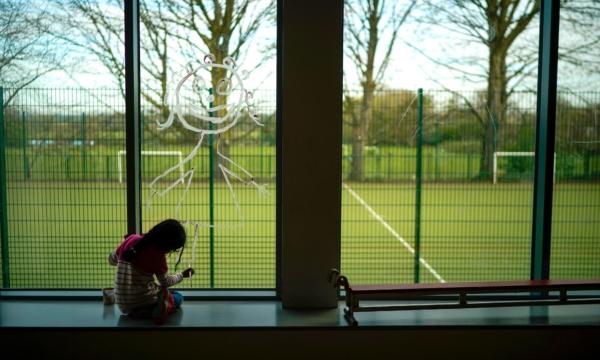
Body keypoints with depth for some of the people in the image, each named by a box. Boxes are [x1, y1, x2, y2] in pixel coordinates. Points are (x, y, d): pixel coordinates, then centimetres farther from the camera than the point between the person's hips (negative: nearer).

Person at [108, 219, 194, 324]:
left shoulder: (131, 239, -4)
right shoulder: (158, 254, -19)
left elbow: (112, 260, 12)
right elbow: (166, 282, -2)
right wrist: (182, 275, 15)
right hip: (142, 302, -6)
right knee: (178, 297, 20)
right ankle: (160, 310, -11)